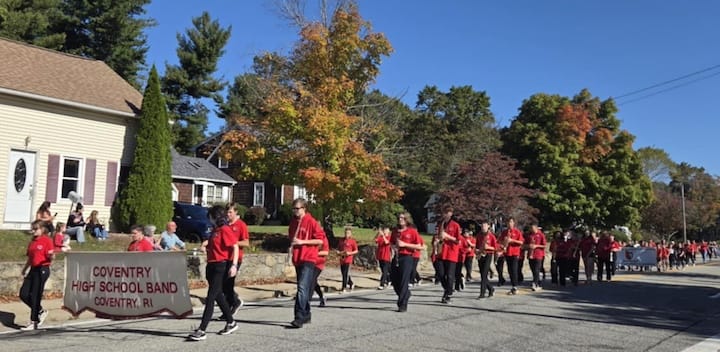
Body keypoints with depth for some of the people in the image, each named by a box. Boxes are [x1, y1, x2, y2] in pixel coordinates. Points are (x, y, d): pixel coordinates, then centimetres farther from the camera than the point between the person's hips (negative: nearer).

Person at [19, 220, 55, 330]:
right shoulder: (32, 242, 15)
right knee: (23, 294, 3)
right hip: (33, 269, 8)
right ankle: (41, 311, 20)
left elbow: (50, 257, -13)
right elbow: (30, 259, 21)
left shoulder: (47, 240, -7)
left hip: (42, 270, -8)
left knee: (35, 296, -4)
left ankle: (34, 323, 5)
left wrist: (52, 255, -36)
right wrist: (24, 271, 18)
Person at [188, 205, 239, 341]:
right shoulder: (215, 230, 16)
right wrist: (206, 247, 9)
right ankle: (231, 323, 31)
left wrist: (234, 265, -23)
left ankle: (201, 331, -9)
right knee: (218, 296, 17)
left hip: (221, 266, -10)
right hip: (212, 265, 10)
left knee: (210, 297, -10)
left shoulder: (225, 230, -11)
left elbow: (235, 247, -17)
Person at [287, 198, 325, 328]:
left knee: (302, 287, -16)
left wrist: (302, 242, -16)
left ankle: (299, 317, -18)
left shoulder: (311, 222, -9)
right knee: (302, 288, 15)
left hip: (308, 259, -7)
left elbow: (320, 240, -11)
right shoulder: (293, 222, 12)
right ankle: (306, 315, 26)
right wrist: (291, 246, 7)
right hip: (297, 259, 7)